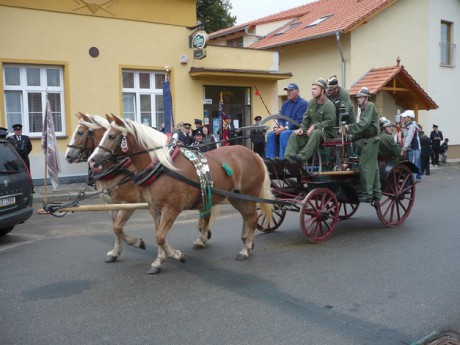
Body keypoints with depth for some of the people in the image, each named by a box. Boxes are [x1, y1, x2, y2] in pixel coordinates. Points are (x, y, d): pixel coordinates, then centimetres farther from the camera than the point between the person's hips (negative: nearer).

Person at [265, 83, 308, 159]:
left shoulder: (303, 103, -7)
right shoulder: (285, 103, 17)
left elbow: (299, 121, -16)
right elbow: (280, 118, 16)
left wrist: (285, 128, -21)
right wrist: (280, 126, -8)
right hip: (284, 128, 7)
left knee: (284, 134, -34)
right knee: (271, 134, -16)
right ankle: (270, 159, -20)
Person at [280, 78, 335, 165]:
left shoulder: (329, 105, -9)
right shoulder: (311, 102, 14)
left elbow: (330, 122, -17)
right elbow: (306, 118, 17)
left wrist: (314, 126, -23)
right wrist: (302, 128, -1)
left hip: (326, 132, -7)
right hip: (311, 130, 7)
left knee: (315, 133, -39)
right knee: (294, 135, -12)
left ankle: (302, 158, -47)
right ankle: (288, 158, -28)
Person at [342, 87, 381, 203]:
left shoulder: (370, 106, -9)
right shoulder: (362, 108, 19)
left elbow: (364, 123, -21)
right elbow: (360, 125, 15)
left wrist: (349, 128, -23)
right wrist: (353, 135, 1)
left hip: (371, 140, -10)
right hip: (367, 140, 10)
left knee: (365, 165, -13)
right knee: (373, 167, 11)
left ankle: (367, 194, -12)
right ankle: (376, 193, 17)